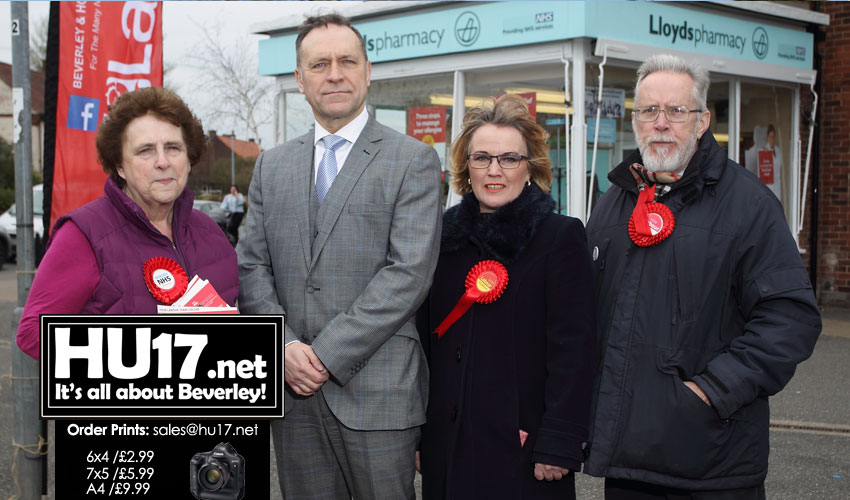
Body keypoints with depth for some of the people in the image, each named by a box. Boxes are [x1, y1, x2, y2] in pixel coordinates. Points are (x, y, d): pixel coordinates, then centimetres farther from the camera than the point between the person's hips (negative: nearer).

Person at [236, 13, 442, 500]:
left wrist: (329, 355, -14)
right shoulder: (272, 166, 13)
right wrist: (283, 347, -8)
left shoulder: (413, 160, -2)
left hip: (376, 391, -4)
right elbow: (251, 265, 9)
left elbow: (409, 272, -11)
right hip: (293, 388, 4)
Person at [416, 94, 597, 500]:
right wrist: (416, 435, 10)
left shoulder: (561, 236, -5)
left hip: (522, 445, -4)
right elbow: (425, 337, 12)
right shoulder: (445, 235, 8)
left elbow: (573, 349, -9)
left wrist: (559, 446, -14)